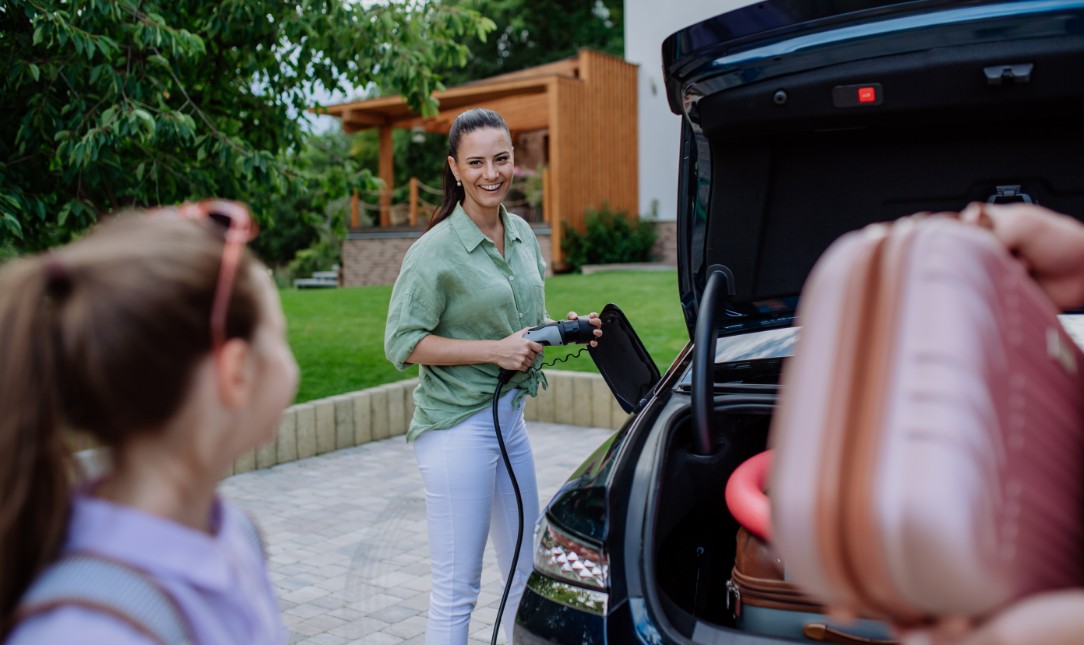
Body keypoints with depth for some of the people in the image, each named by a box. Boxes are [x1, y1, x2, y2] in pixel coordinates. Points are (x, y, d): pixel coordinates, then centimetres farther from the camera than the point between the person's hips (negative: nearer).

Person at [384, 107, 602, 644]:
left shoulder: (522, 234, 8)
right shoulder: (435, 251, -14)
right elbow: (401, 343, -15)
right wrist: (494, 350, -21)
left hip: (510, 417, 8)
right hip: (456, 424, -8)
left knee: (527, 570, 18)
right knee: (456, 588, 2)